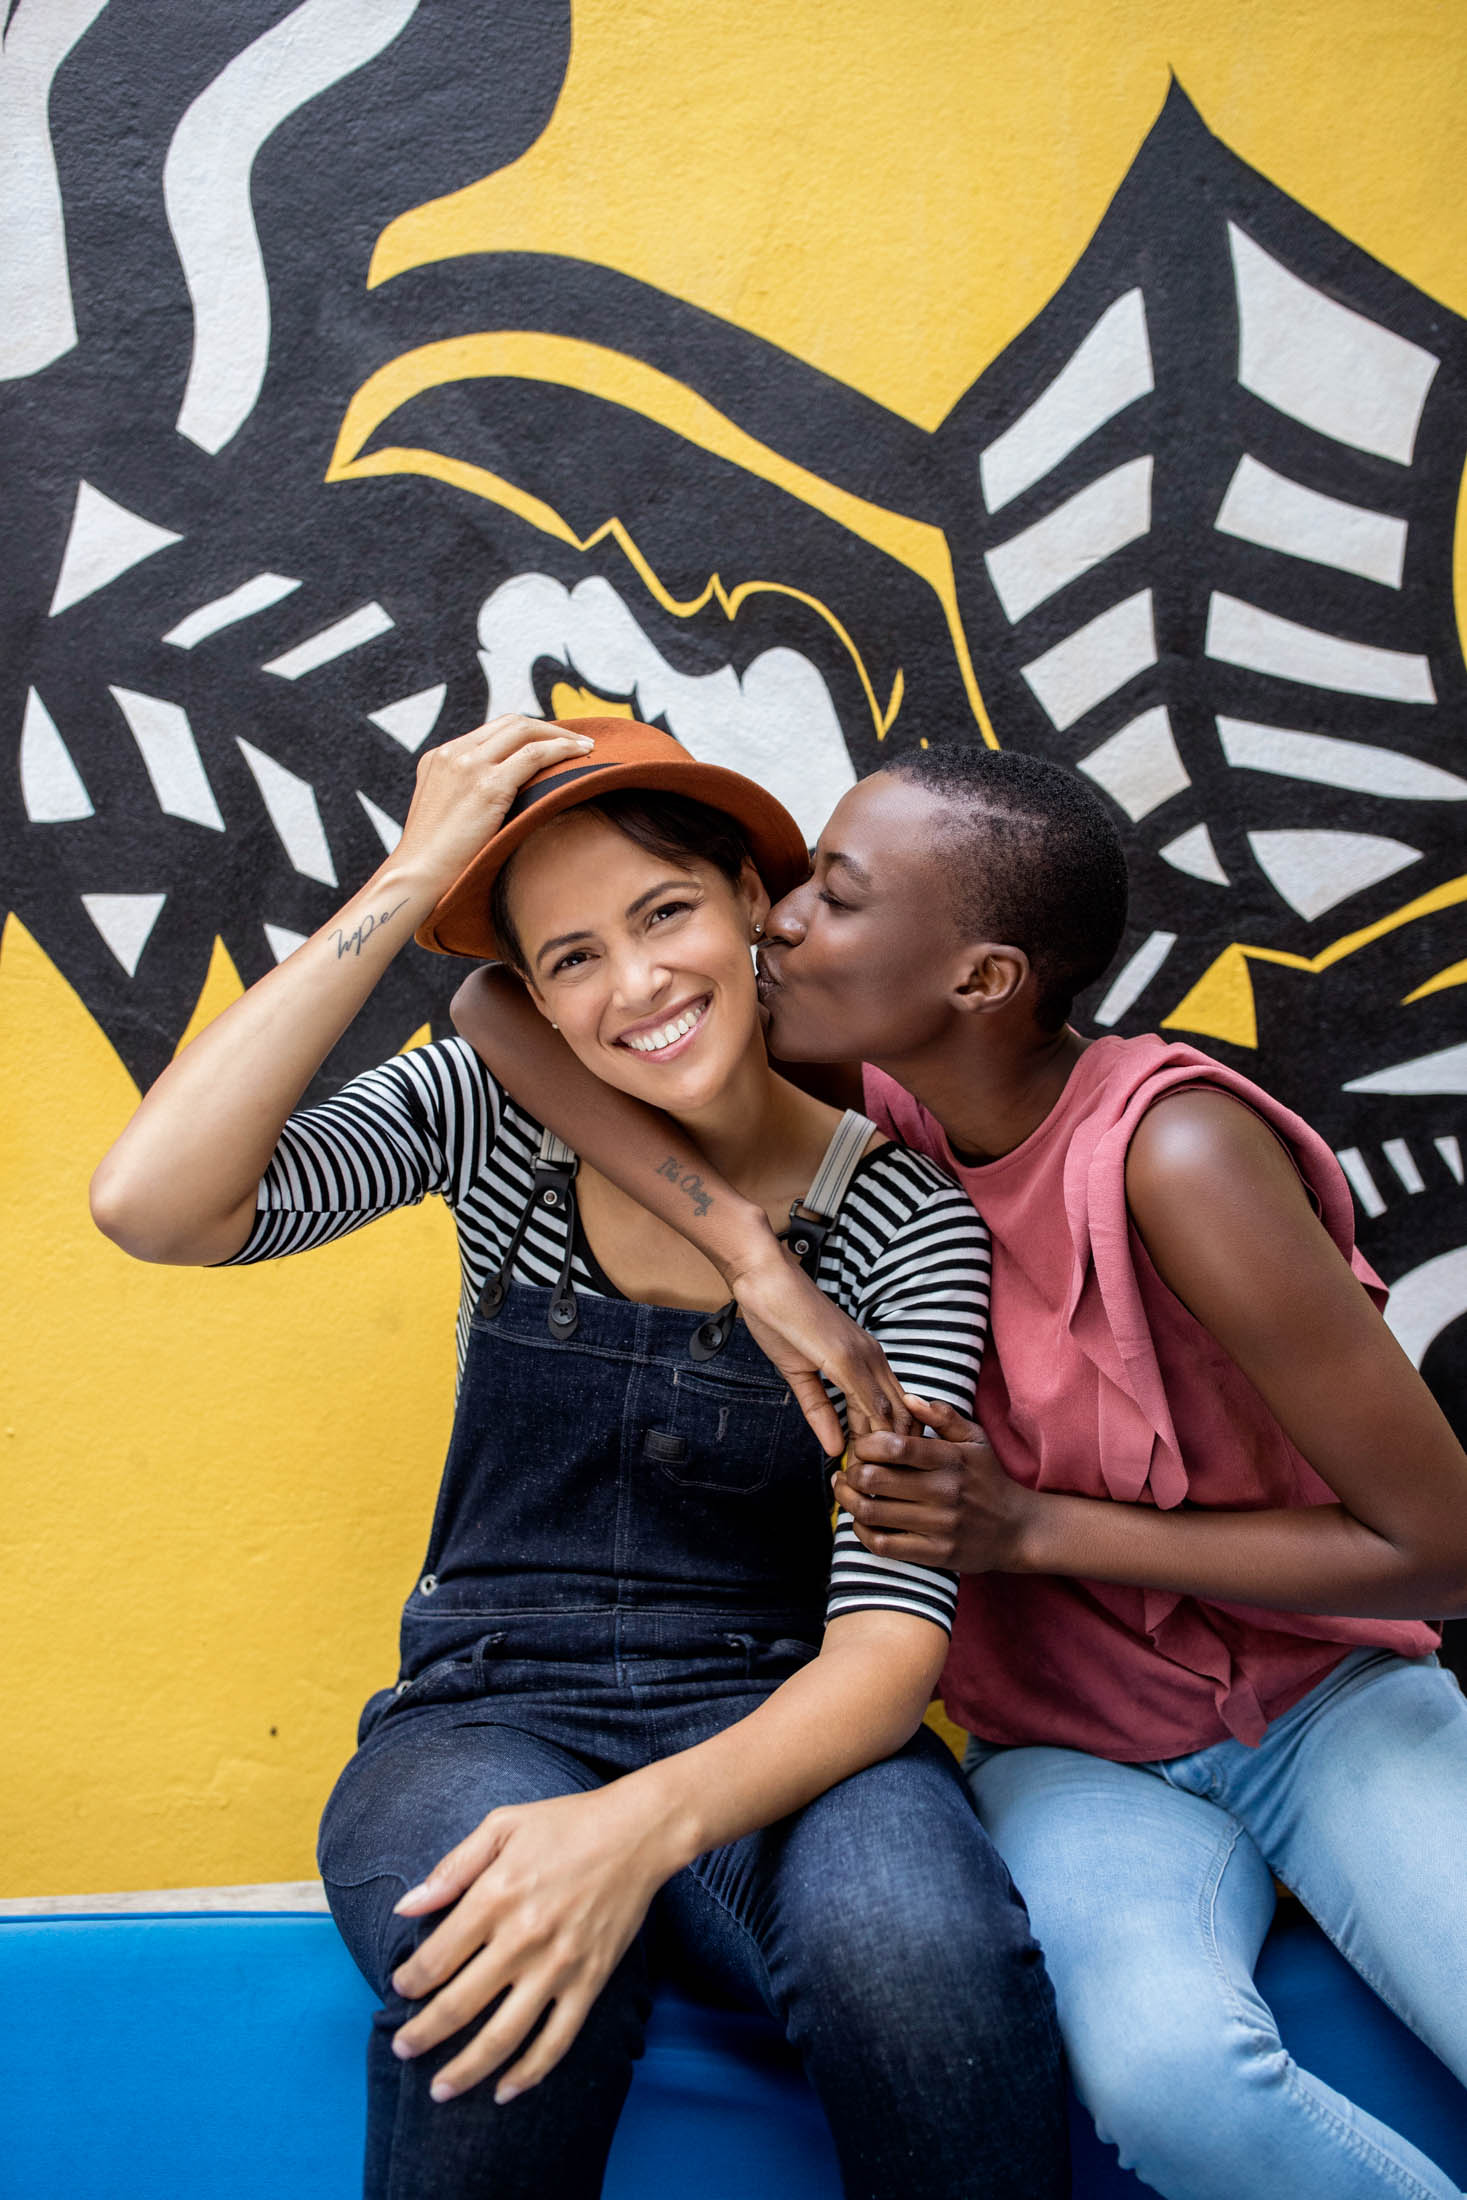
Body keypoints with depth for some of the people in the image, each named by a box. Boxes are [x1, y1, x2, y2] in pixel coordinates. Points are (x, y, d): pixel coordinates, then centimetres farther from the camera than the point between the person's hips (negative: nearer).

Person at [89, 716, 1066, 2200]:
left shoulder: (904, 1223, -8)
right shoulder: (490, 1117, -3)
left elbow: (891, 1631, -14)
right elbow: (151, 1204, -19)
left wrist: (646, 1823, -33)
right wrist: (409, 881, -18)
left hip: (770, 1729, 0)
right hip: (488, 1711, 1)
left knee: (910, 1944, -35)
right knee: (496, 1959, -36)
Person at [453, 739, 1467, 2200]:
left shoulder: (1173, 1157, -24)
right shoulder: (884, 1104, -10)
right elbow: (499, 1004, -15)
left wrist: (1031, 1526, -22)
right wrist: (750, 1249, -27)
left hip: (1327, 1698, -2)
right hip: (1074, 1751, 2)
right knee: (1163, 2073, -30)